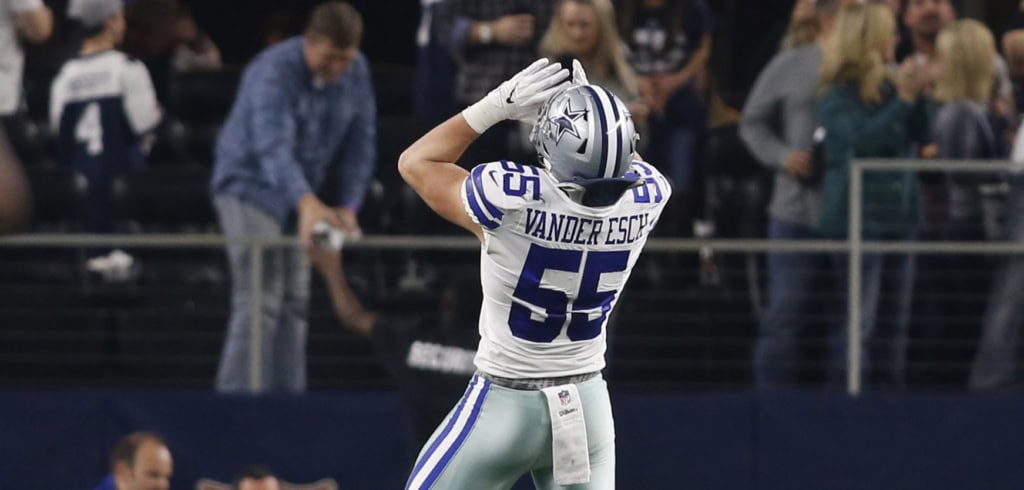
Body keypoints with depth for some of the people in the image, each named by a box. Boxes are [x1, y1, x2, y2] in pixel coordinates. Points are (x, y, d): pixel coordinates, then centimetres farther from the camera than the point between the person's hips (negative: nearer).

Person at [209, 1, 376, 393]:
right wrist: (307, 203, -55)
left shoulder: (356, 73, -4)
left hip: (299, 196, 7)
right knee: (260, 302, -17)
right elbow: (273, 145, -41)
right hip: (249, 185, -7)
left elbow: (360, 143, 3)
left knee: (295, 302, 9)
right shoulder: (273, 72, -27)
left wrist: (349, 206, -10)